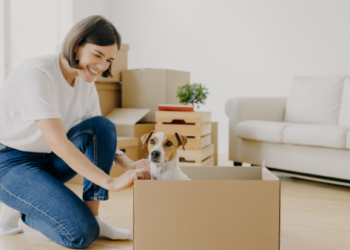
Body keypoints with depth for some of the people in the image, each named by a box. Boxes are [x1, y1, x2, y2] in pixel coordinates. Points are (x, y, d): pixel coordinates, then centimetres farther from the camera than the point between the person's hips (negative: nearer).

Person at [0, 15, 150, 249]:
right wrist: (111, 182, -37)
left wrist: (128, 164, -18)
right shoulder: (36, 73, -26)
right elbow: (57, 141, -34)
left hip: (47, 160, 7)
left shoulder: (86, 82, -2)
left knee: (102, 126, -18)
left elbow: (100, 135, 1)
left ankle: (93, 217, -12)